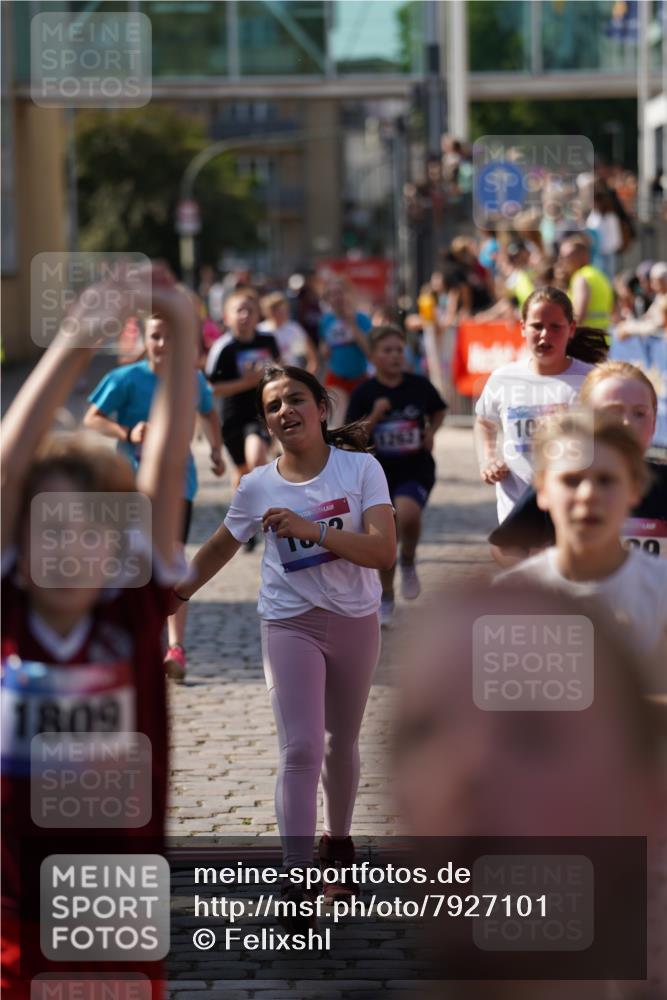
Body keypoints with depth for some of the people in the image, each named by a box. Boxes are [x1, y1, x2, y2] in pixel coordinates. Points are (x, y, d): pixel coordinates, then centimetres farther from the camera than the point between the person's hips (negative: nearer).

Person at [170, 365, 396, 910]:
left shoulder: (360, 467, -11)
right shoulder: (259, 486, -6)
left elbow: (384, 552, -21)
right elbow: (221, 547, 13)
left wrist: (312, 530, -30)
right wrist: (178, 593, 13)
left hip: (356, 621, 1)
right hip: (290, 624, -1)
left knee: (342, 743, 17)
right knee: (301, 749, -14)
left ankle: (337, 840, 41)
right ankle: (297, 881, -17)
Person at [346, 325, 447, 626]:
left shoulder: (419, 386, -3)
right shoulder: (364, 394, -6)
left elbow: (438, 411, 17)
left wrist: (431, 431, -2)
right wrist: (374, 417, -21)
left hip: (416, 469, -1)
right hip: (380, 473, 1)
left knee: (407, 515, -31)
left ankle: (408, 563, -1)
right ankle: (386, 598, 28)